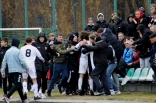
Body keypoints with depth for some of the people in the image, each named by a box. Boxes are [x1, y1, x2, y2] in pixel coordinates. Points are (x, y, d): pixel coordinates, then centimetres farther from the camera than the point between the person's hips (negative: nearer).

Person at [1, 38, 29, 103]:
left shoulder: (7, 51, 10)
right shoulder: (18, 51, -9)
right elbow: (22, 61, -14)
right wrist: (27, 68, 1)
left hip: (11, 71, 7)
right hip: (18, 70, -7)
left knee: (18, 85, 16)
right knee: (16, 85, -10)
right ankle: (7, 96, -27)